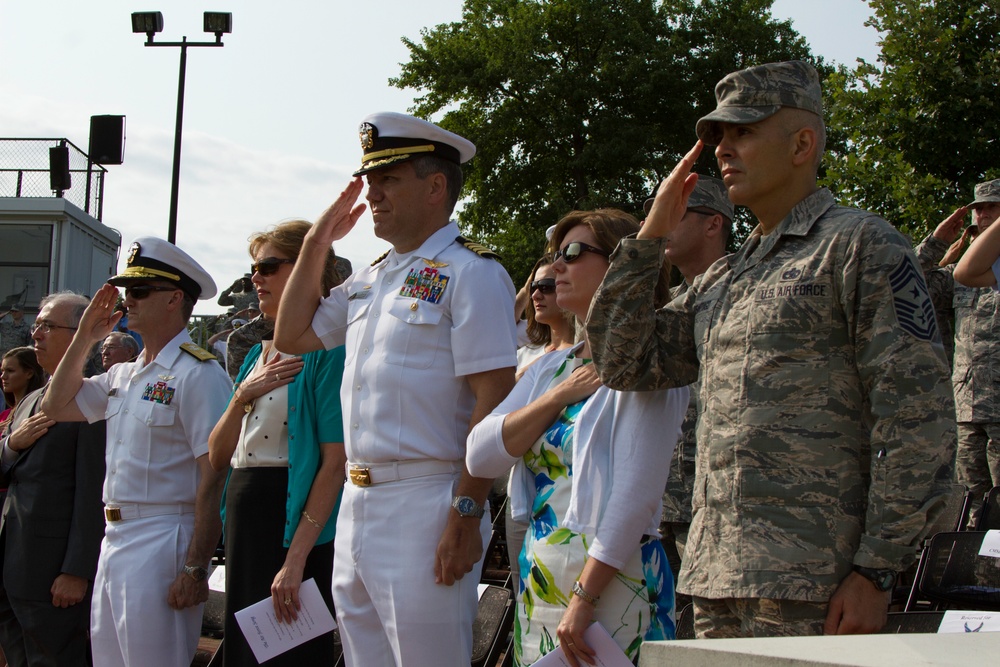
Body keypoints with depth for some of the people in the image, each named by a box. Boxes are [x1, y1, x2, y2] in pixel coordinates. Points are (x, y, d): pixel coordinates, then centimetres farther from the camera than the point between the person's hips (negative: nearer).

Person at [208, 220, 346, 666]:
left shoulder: (328, 349, -9)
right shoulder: (258, 356, 16)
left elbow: (335, 461, -17)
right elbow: (217, 457, 14)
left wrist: (296, 558, -22)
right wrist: (243, 396, -4)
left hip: (296, 520, -8)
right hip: (245, 514, 8)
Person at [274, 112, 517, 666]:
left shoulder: (470, 272, -8)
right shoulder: (369, 280, 17)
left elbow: (493, 402, -15)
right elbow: (292, 337, 25)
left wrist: (466, 515, -20)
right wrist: (317, 242, 18)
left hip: (422, 508, -8)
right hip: (356, 505, 8)